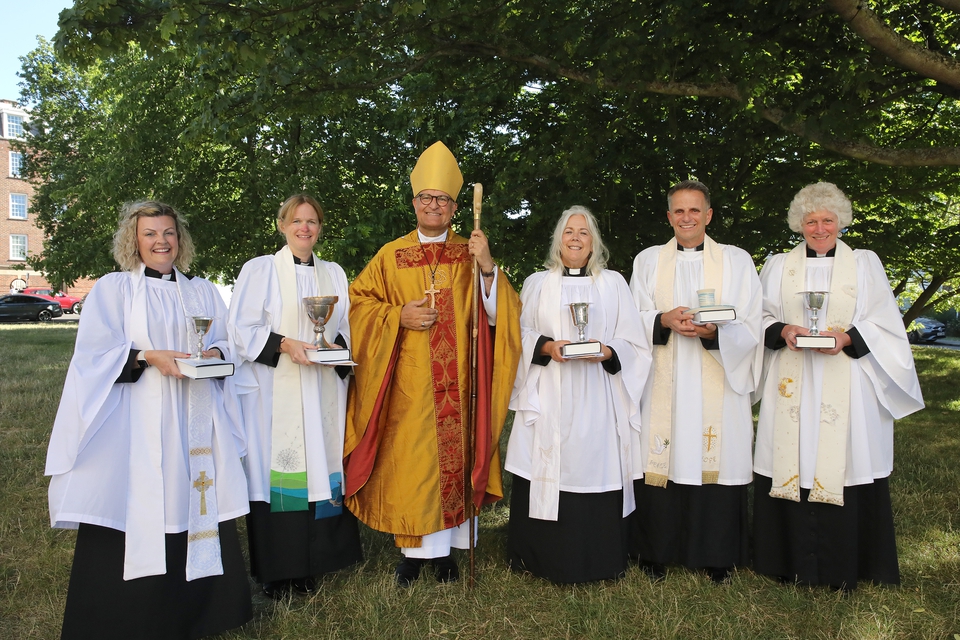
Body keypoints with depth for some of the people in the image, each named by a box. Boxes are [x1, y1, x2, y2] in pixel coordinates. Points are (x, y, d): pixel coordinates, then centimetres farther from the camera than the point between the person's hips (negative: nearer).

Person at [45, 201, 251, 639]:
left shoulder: (202, 291, 15)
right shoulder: (112, 288, 4)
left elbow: (224, 344, 16)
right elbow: (96, 354, -4)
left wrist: (215, 353, -6)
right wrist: (148, 358, -17)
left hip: (194, 422, 3)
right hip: (136, 425, -3)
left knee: (195, 503, 2)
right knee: (135, 515, -5)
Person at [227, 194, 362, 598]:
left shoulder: (334, 274, 15)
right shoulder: (259, 270, 3)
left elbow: (346, 328, 15)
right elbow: (242, 329, -4)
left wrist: (338, 347, -6)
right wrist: (284, 344, -18)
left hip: (322, 390, 4)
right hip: (272, 390, -3)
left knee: (317, 466, 3)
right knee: (274, 469, -3)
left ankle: (308, 564, 15)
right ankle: (274, 571, 9)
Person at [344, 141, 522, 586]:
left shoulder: (470, 254, 8)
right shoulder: (392, 256, 7)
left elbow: (496, 313, -1)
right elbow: (358, 303, 8)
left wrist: (487, 267, -17)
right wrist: (398, 316, -8)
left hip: (457, 383, 1)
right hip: (409, 384, 0)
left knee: (453, 457, 4)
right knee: (410, 461, 1)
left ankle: (445, 547, 18)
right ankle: (414, 549, 16)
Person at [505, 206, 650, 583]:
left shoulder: (613, 283, 11)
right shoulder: (537, 283, 12)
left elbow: (633, 344, 7)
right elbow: (519, 336, 7)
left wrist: (606, 351, -13)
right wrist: (546, 346, -12)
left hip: (596, 401, 0)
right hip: (548, 400, 0)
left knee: (596, 470, -2)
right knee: (548, 476, -2)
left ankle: (597, 560, 14)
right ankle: (547, 557, 14)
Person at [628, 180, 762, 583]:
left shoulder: (737, 261, 8)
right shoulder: (647, 261, 12)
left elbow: (751, 327, 2)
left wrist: (713, 331, -17)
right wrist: (663, 320, -12)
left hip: (719, 384, 0)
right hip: (664, 384, 1)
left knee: (718, 459, 0)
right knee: (662, 460, -1)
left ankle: (717, 557, 16)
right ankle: (656, 553, 14)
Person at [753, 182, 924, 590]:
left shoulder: (865, 263, 9)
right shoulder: (778, 266, 11)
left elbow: (883, 325, 4)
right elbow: (760, 320, 10)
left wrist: (847, 337, -14)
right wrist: (783, 331, -11)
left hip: (846, 392, -1)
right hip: (791, 391, 1)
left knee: (843, 470, -2)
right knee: (792, 467, 0)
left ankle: (843, 568, 13)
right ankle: (792, 563, 13)